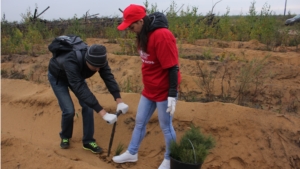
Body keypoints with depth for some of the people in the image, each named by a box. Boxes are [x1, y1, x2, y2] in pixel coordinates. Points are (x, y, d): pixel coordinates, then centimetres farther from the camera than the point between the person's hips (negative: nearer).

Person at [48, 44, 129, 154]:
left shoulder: (98, 59, -30)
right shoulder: (71, 63, -46)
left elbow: (109, 77, -32)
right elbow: (81, 90, -50)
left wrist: (119, 101, -45)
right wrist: (103, 113, -54)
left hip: (77, 76, 5)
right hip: (57, 77, -5)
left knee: (88, 106, -7)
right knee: (69, 110, -14)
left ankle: (88, 141, 8)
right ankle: (65, 137, 17)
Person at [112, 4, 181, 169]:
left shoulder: (162, 35, -24)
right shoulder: (143, 35, 4)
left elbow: (172, 67, -23)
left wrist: (172, 95, -22)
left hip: (164, 92, -8)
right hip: (149, 90, 9)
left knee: (165, 126, 8)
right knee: (140, 122, 18)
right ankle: (132, 153, 36)